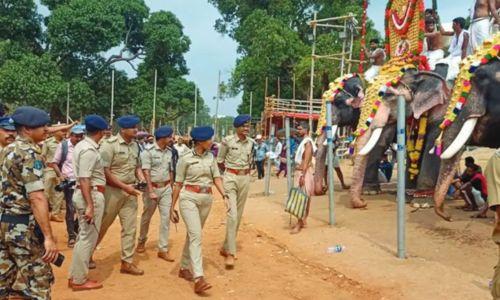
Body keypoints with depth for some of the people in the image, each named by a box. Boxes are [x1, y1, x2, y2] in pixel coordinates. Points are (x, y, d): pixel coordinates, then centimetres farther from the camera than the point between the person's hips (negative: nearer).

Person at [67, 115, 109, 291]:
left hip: (82, 194, 10)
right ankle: (79, 280, 9)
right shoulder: (89, 150, -19)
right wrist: (90, 205, -26)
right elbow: (84, 179, -24)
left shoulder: (81, 145, 11)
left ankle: (75, 276, 26)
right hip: (92, 195, -10)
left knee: (84, 236, 18)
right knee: (88, 237, -1)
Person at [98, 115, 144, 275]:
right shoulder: (110, 144, -14)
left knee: (130, 227, 7)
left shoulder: (135, 145, 6)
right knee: (102, 225, 9)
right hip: (113, 191, -6)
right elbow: (105, 171, -17)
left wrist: (140, 177, -4)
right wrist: (125, 186, -20)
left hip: (130, 192, 6)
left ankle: (127, 262, 17)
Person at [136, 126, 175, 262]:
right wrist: (151, 191, -23)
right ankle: (142, 241, 36)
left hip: (166, 188, 4)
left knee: (166, 217, 0)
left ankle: (163, 249, 7)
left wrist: (171, 188, 12)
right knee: (146, 216, 13)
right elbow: (146, 172, -16)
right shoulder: (149, 152, -12)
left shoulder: (169, 152, 5)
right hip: (153, 187, -4)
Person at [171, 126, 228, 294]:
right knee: (196, 235, -15)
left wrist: (225, 196, -11)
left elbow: (216, 178, 4)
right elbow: (178, 184, -1)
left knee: (193, 234, 14)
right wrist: (172, 207, 0)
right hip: (189, 198, -5)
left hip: (206, 199, 5)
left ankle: (184, 268, 30)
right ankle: (198, 279, -20)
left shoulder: (210, 157, 8)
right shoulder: (185, 158, -5)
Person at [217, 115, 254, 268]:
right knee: (232, 214, -13)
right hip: (230, 178, -5)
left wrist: (244, 172, 11)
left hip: (245, 178, 5)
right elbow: (220, 161, 1)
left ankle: (226, 248, 25)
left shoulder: (251, 142, 4)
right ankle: (230, 253, -8)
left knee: (238, 215, 10)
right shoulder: (227, 141, -10)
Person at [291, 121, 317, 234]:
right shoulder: (303, 141, 16)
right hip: (300, 172, 10)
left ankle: (300, 224, -7)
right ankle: (303, 220, 18)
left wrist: (302, 175, -25)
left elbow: (306, 161, -21)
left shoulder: (308, 142, -14)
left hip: (305, 172, -10)